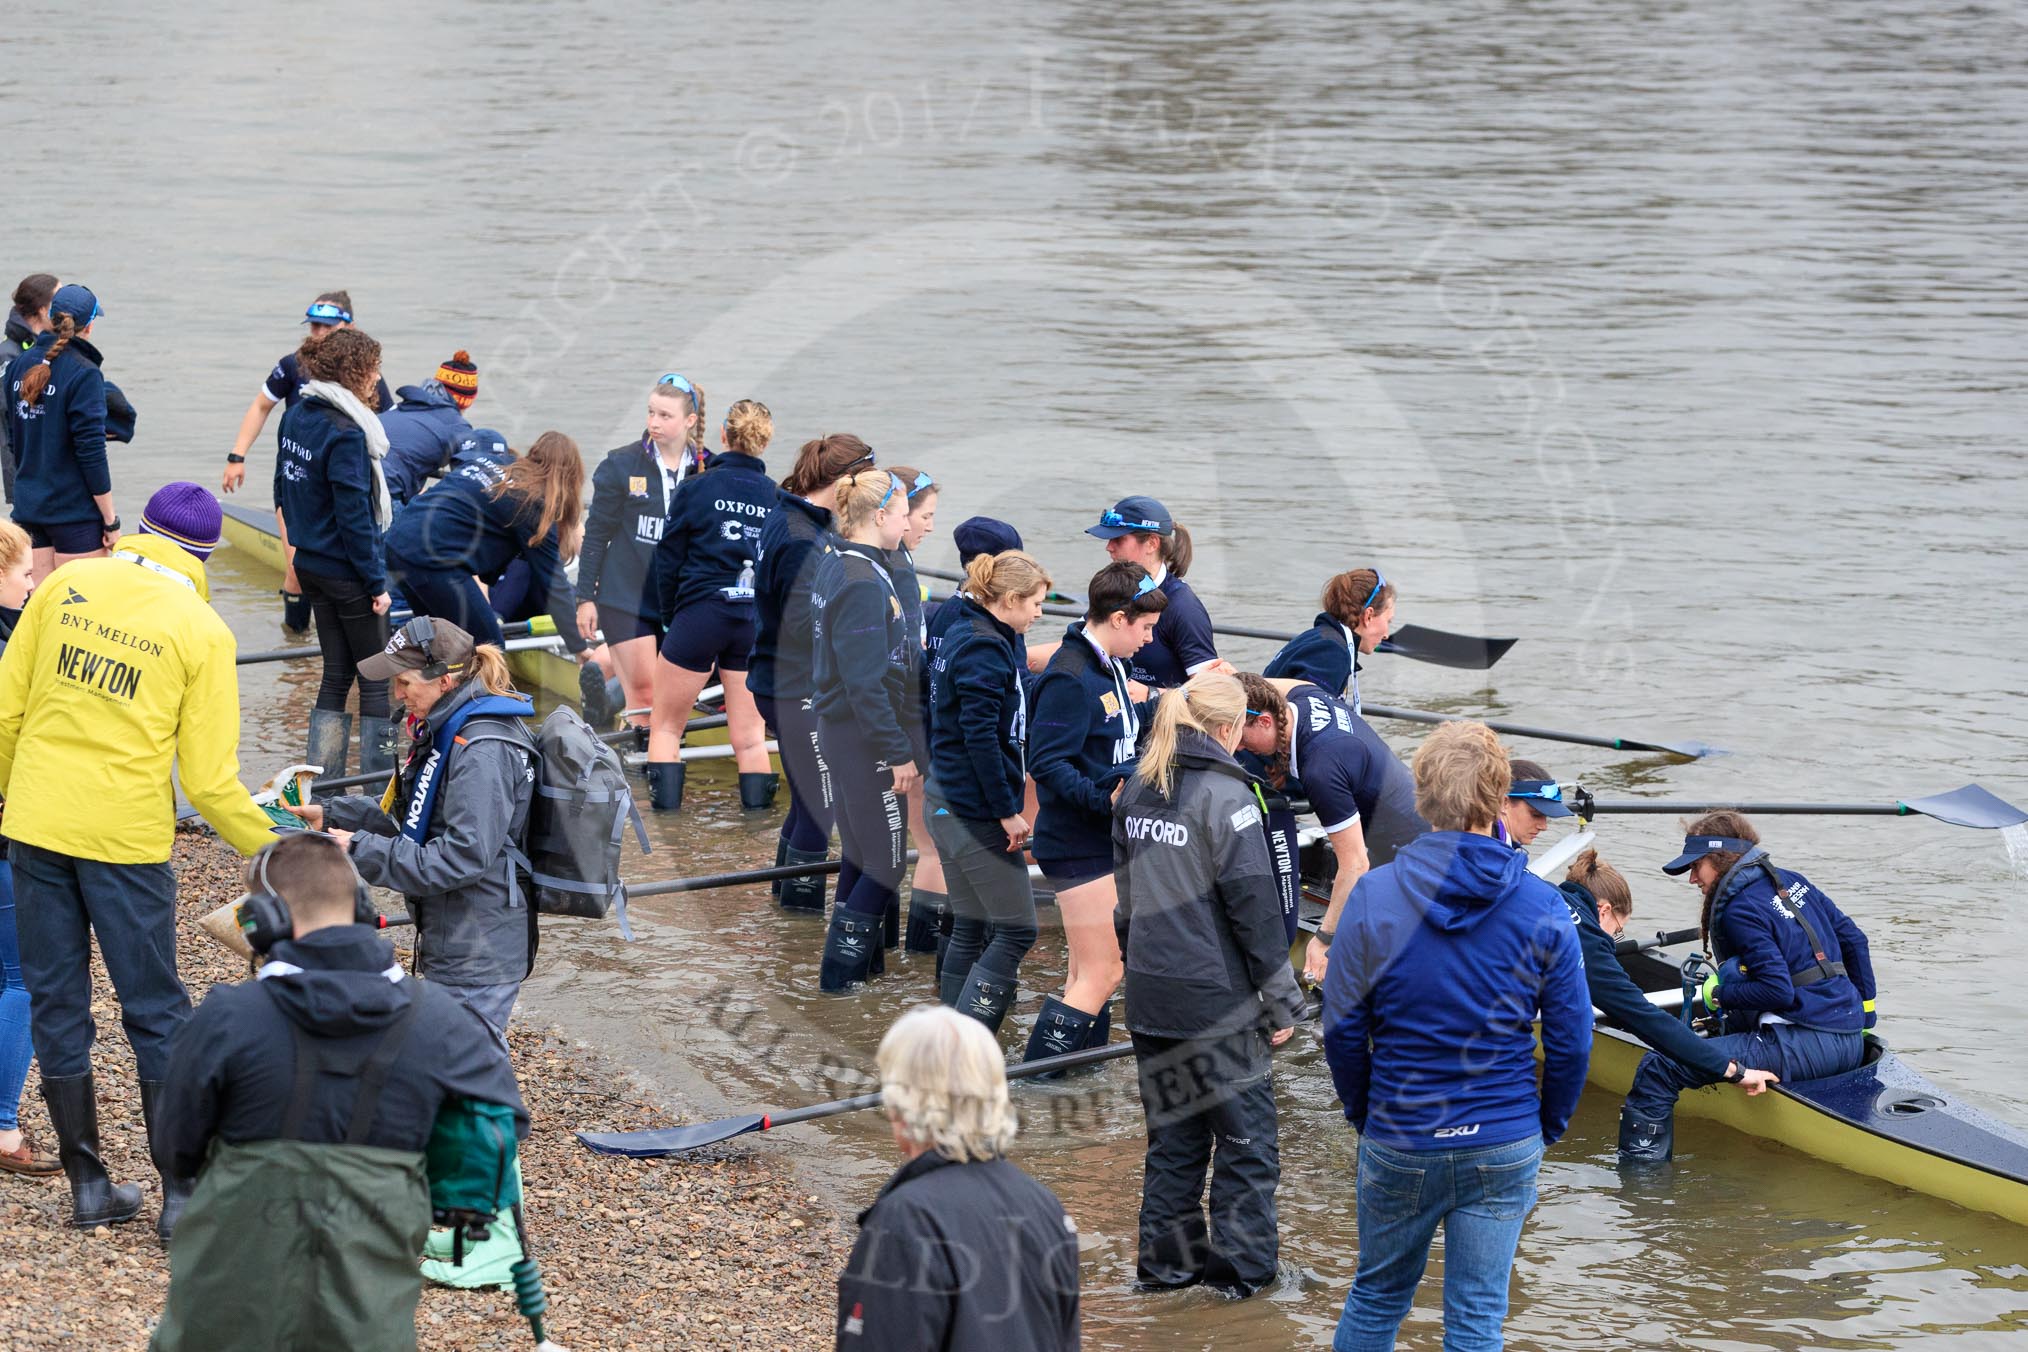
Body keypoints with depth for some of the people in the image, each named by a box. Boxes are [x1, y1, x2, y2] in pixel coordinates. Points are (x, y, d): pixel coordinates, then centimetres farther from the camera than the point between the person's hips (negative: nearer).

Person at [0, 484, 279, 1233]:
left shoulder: (66, 586, 2)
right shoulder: (201, 631, -6)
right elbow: (208, 778, -7)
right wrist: (272, 849, 6)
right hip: (127, 835, -3)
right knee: (156, 1015, 8)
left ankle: (88, 1185, 17)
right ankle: (181, 1193, 9)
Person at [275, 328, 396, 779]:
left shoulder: (297, 416, 4)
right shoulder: (346, 433, -22)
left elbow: (284, 490, 15)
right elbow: (354, 515, -21)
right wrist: (376, 582, -15)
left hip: (312, 567, 8)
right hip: (346, 572, -8)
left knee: (336, 673, 15)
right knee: (377, 678, 2)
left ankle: (323, 782, 17)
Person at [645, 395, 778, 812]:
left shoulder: (695, 488, -2)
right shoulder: (777, 498, 2)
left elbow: (668, 561, 2)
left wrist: (669, 617, 14)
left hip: (700, 614, -2)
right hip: (758, 619, 2)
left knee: (666, 727, 10)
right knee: (750, 738, 9)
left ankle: (665, 808, 1)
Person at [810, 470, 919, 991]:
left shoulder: (834, 566, 8)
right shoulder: (863, 582, -22)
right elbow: (866, 681, -25)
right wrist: (898, 752, -21)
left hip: (836, 728, 10)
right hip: (865, 736, -10)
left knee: (859, 854, 18)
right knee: (886, 861, 0)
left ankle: (859, 959, 25)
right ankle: (841, 967, 3)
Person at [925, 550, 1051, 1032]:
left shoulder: (964, 636, 14)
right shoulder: (985, 648, -17)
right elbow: (980, 737, -23)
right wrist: (1008, 811, -19)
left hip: (950, 805, 10)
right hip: (977, 809, -10)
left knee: (970, 928, 13)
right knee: (1016, 930, -6)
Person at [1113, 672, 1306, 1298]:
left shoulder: (1137, 790, 7)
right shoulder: (1224, 795, -15)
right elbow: (1254, 905, -15)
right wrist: (1282, 1002, -9)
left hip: (1149, 995, 7)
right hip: (1215, 1001, -7)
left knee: (1173, 1131, 16)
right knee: (1246, 1135, 5)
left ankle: (1167, 1259, 19)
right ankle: (1241, 1265, 9)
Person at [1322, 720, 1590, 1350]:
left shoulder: (1373, 897, -10)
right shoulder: (1543, 908, -8)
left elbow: (1342, 1029, -4)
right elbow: (1572, 1040, -4)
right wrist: (1549, 1126, 12)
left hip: (1399, 1142, 0)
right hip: (1507, 1147, 0)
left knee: (1378, 1296, 19)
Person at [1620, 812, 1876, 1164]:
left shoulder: (1740, 911, -10)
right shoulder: (1793, 882, 15)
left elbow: (1778, 991, -18)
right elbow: (1854, 940, 20)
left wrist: (1719, 994, -2)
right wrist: (1864, 1014, 28)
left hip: (1808, 1048, -10)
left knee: (1660, 1068, -15)